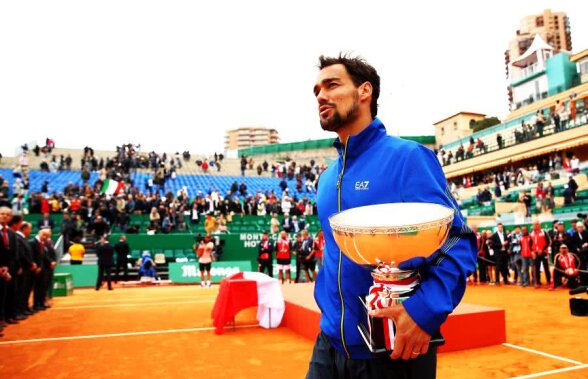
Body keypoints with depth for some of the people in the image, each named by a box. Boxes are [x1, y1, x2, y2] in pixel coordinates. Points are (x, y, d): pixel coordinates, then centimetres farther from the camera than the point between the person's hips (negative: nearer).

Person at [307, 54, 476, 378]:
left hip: (395, 348, -5)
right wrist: (327, 305, 6)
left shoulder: (407, 157, -12)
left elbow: (458, 239, -15)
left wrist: (425, 310, -26)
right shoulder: (327, 178, 7)